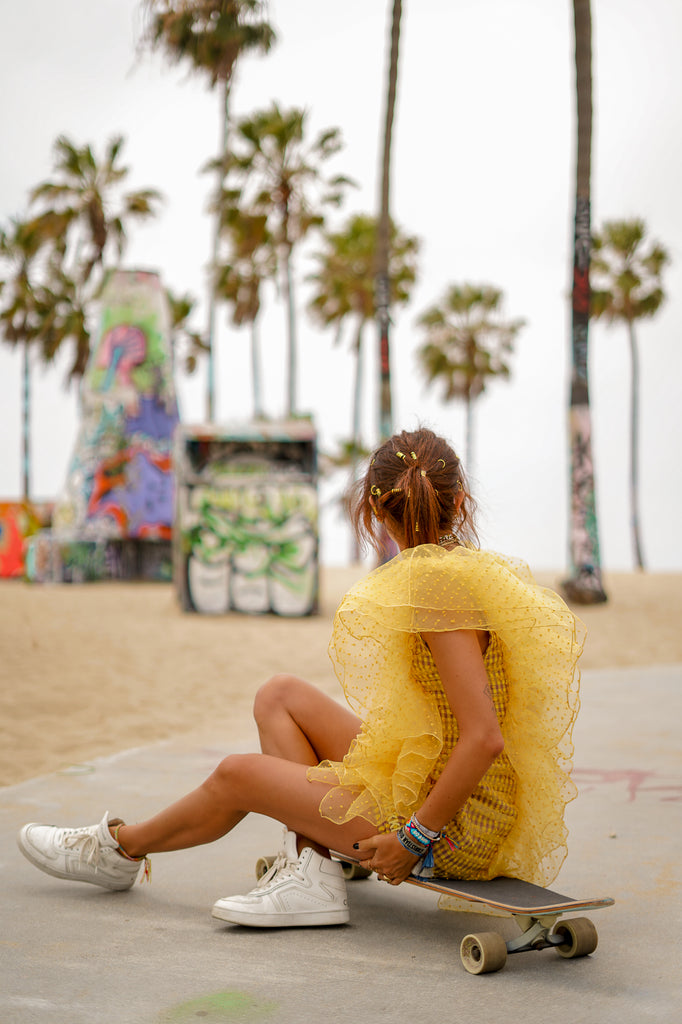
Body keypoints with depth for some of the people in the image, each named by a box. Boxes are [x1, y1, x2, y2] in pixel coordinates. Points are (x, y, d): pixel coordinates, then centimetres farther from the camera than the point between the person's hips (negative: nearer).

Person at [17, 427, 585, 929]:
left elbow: (484, 739, -28)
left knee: (238, 774, 3)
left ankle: (119, 849, 30)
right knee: (280, 695, 12)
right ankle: (310, 869, 5)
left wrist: (415, 835, -20)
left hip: (461, 829, -9)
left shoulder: (438, 582, -22)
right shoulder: (483, 568, 5)